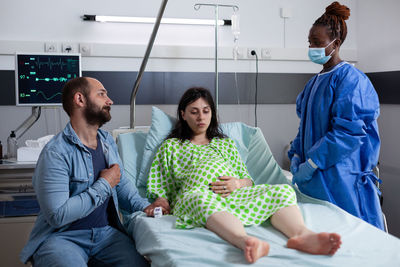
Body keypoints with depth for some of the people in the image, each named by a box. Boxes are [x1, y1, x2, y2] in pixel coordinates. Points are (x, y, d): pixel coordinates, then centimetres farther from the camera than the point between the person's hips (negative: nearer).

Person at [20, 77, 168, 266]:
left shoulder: (107, 141, 11)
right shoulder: (55, 153, -15)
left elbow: (122, 183, 21)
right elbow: (57, 215, -22)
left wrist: (143, 206, 2)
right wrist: (104, 185, -14)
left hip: (106, 233, 6)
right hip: (61, 236, -6)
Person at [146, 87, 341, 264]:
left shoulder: (226, 143, 32)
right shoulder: (171, 146, 24)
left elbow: (248, 180, 24)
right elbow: (162, 190, 16)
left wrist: (237, 183, -1)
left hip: (236, 194, 4)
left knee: (283, 191, -25)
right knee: (203, 200, -43)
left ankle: (302, 234, -55)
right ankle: (245, 241, -70)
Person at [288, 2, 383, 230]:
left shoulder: (349, 78, -11)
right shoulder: (314, 82, 15)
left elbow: (348, 130, -20)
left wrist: (311, 163, -19)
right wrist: (297, 155, 4)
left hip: (340, 176, -8)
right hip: (315, 177, 8)